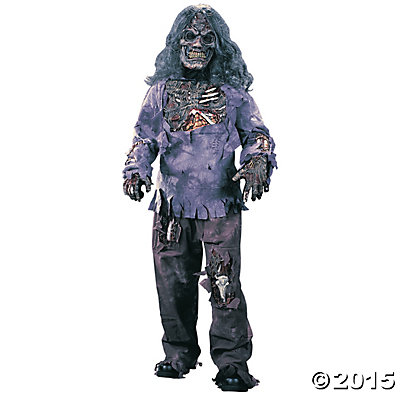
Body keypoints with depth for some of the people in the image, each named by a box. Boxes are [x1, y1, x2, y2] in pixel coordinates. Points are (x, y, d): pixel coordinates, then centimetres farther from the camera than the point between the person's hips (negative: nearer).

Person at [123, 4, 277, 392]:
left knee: (225, 283, -8)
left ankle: (232, 364, 1)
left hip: (221, 203, -2)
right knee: (173, 282, 7)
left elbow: (257, 133, 3)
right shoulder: (161, 91, 11)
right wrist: (136, 170, -9)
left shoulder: (233, 91, 7)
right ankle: (179, 355, 23)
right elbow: (144, 137, 10)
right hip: (172, 204, 2)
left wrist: (257, 163, -19)